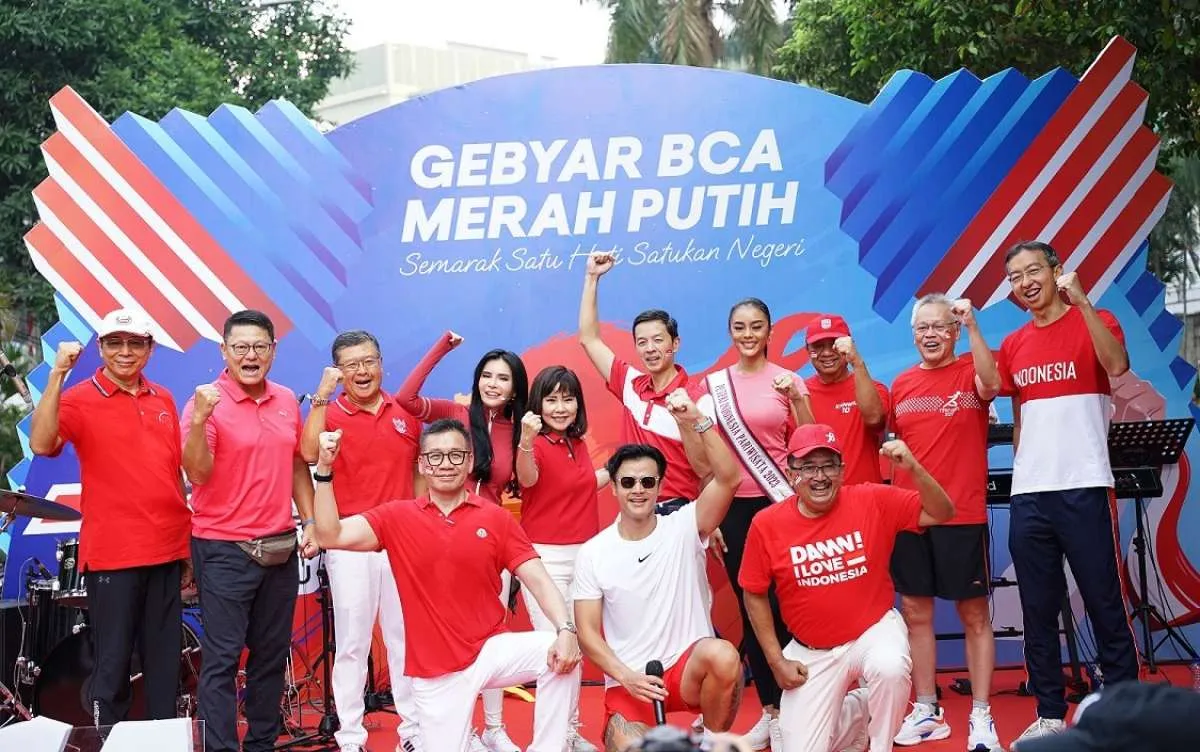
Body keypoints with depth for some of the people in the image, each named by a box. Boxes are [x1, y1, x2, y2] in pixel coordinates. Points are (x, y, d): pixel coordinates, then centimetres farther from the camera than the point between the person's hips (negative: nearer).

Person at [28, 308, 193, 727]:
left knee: (165, 665, 11)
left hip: (166, 552, 5)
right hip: (112, 554, -5)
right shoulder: (79, 399, -5)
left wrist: (187, 546, 14)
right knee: (112, 664, 1)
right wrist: (57, 375, -29)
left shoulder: (163, 401, 11)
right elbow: (41, 444, -25)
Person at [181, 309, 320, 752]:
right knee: (222, 659, -3)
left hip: (280, 548, 6)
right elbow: (197, 473, -19)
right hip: (224, 550, -6)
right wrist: (199, 420, -33)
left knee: (272, 654, 13)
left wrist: (310, 521, 9)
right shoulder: (208, 401, -10)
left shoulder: (287, 401, 7)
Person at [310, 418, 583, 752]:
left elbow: (539, 580, -7)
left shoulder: (496, 518, -1)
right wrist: (324, 470, -19)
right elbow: (331, 535, -10)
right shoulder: (397, 516, 0)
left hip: (489, 650, 0)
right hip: (435, 670, 0)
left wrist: (565, 630, -24)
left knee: (561, 655, -26)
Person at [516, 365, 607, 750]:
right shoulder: (537, 444, -13)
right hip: (546, 556, -7)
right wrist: (526, 440, -54)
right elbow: (527, 478, -37)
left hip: (584, 554, 7)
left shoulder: (578, 444, 9)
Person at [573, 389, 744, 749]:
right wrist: (626, 676, -17)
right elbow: (587, 632, -1)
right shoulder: (592, 554, -1)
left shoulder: (683, 529, -4)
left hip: (688, 667, 0)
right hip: (627, 682, 0)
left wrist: (696, 422, -29)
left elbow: (729, 478, -19)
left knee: (722, 655, -35)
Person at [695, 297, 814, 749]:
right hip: (734, 505, 2)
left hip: (779, 502, -2)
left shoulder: (788, 380, 2)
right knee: (750, 608, 7)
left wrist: (797, 399, -15)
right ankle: (769, 710, 16)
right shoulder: (713, 384, 6)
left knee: (781, 605, -5)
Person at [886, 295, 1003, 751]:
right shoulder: (902, 384, 11)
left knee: (974, 615, 2)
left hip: (962, 514, -4)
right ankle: (926, 711, 19)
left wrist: (973, 327, -30)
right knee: (915, 612, 9)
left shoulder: (970, 373, -1)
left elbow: (990, 385, -25)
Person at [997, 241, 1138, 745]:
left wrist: (1080, 300, -23)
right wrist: (1023, 468, 11)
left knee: (1105, 604, -2)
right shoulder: (1013, 346, 13)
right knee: (1038, 610, 8)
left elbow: (1117, 366, -22)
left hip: (1082, 488, -5)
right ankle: (1050, 713, 16)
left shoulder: (1094, 323, -1)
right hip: (1028, 494, 5)